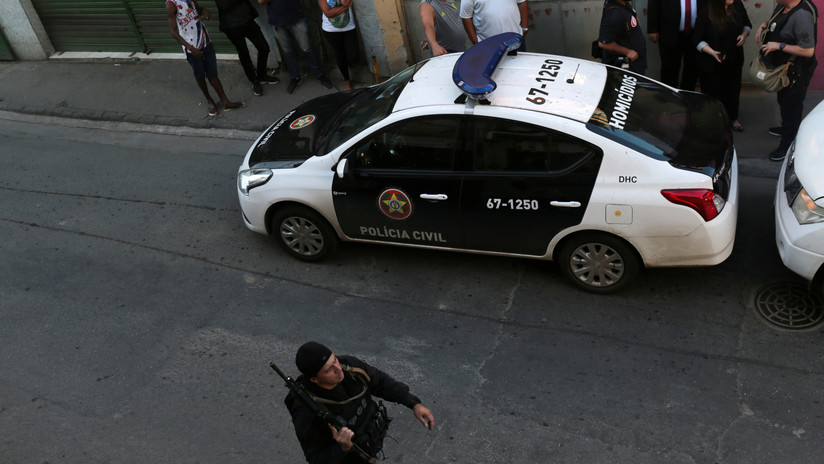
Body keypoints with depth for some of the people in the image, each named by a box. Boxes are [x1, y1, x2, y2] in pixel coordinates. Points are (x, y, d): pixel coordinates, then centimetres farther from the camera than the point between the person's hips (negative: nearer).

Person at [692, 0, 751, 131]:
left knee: (733, 88, 17)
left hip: (734, 60, 4)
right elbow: (697, 39, -12)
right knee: (712, 91, 6)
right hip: (712, 63, -4)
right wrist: (712, 52, -25)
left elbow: (747, 24, 11)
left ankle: (733, 118, 36)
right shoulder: (705, 14, -19)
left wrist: (744, 35, -10)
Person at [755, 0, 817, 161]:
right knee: (783, 100, 29)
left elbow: (808, 51, -33)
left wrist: (779, 45, -29)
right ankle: (786, 128, 52)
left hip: (796, 72, -10)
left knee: (791, 106, 2)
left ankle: (788, 145, 15)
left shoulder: (801, 15, -31)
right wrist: (765, 26, 2)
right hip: (782, 66, 10)